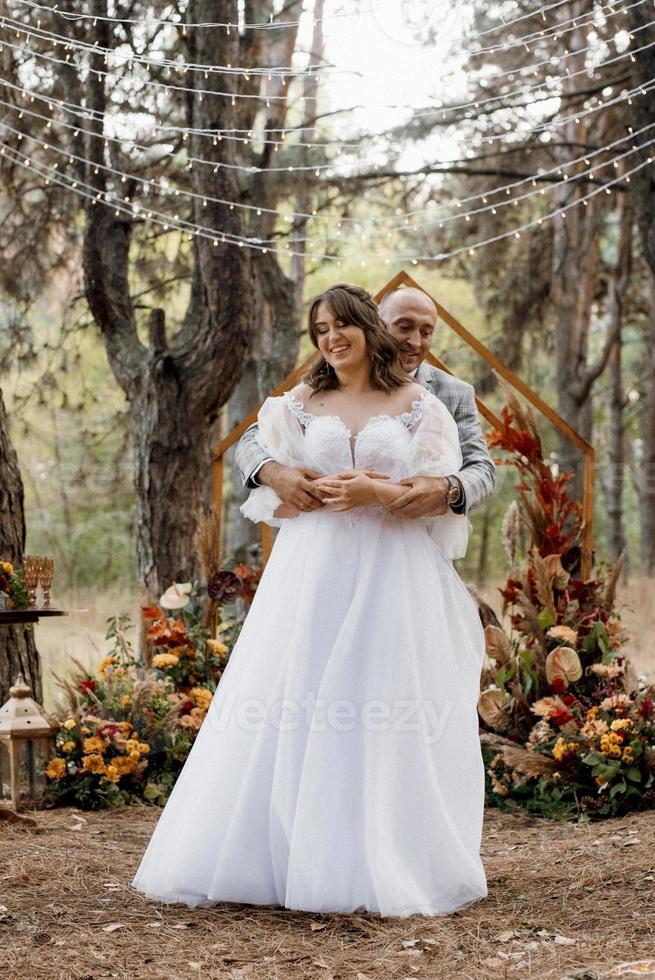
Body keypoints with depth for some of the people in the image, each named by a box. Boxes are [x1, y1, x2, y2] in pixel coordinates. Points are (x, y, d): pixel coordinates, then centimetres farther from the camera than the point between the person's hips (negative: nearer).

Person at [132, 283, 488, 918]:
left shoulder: (418, 405, 7)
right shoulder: (301, 404, 13)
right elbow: (272, 497, 8)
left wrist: (377, 492, -15)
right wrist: (325, 491, -11)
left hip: (394, 575, -2)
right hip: (312, 572, 2)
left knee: (389, 715, -5)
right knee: (295, 715, -4)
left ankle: (390, 871, 4)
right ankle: (288, 859, 3)